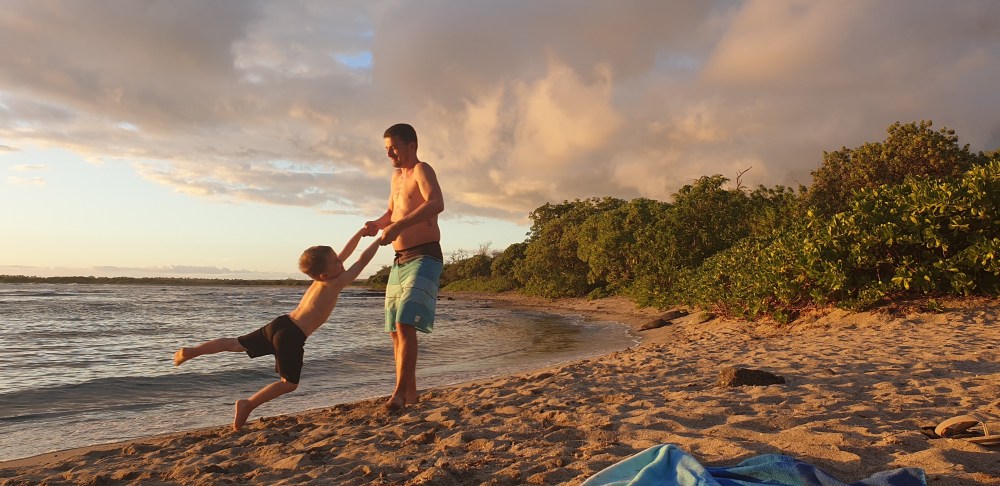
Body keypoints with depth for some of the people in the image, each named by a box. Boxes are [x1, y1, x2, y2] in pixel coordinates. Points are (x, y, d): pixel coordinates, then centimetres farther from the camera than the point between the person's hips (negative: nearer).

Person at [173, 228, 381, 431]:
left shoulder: (322, 278, 9)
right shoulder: (335, 283, -12)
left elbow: (345, 253, 20)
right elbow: (362, 261, -7)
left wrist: (362, 232, 19)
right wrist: (380, 240, 3)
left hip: (280, 323, 8)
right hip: (292, 336, -8)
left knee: (236, 344, 22)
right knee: (290, 383, 7)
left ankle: (190, 351, 19)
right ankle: (248, 404, -2)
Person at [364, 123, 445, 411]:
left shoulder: (421, 170, -8)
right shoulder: (397, 176, 19)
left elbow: (437, 204, -28)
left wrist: (399, 226, -37)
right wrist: (378, 224, 8)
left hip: (423, 258, -9)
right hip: (400, 261, 9)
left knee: (405, 325, -21)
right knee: (395, 330, 8)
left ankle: (399, 393, -21)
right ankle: (410, 392, 17)